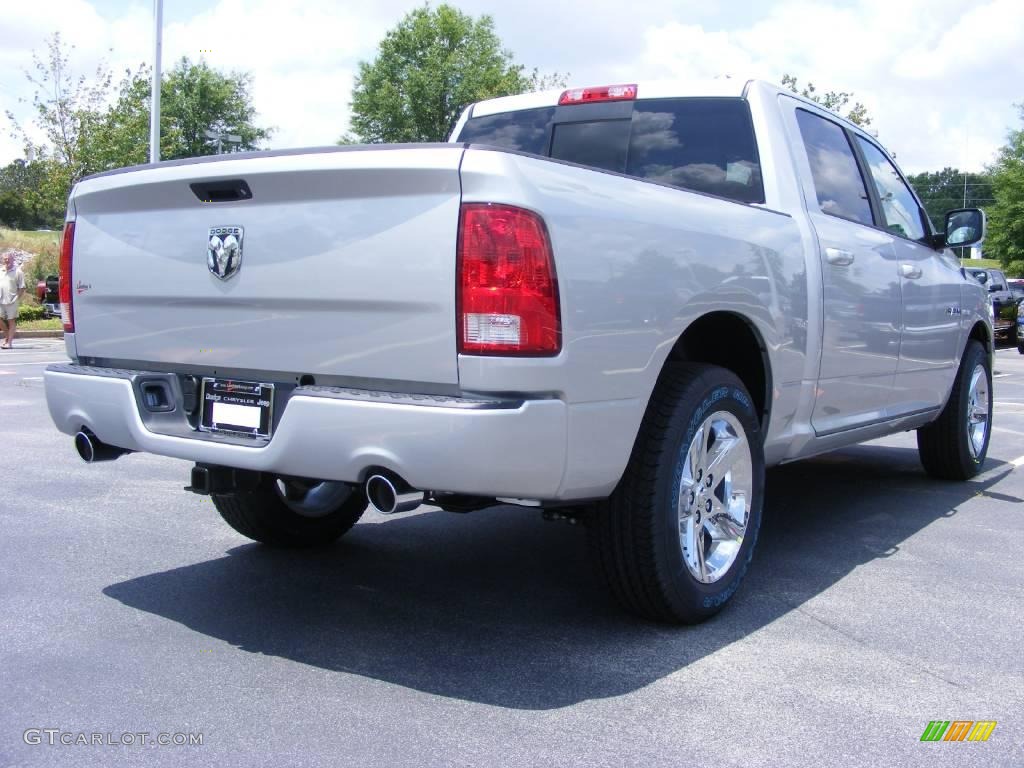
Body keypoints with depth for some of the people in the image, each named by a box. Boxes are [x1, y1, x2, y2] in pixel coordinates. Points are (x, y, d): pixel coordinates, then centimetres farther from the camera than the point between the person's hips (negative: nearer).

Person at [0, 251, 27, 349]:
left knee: (11, 321, 0)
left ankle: (9, 342, 3)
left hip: (11, 301, -5)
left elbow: (22, 288, -3)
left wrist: (17, 298, -8)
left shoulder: (18, 271, -2)